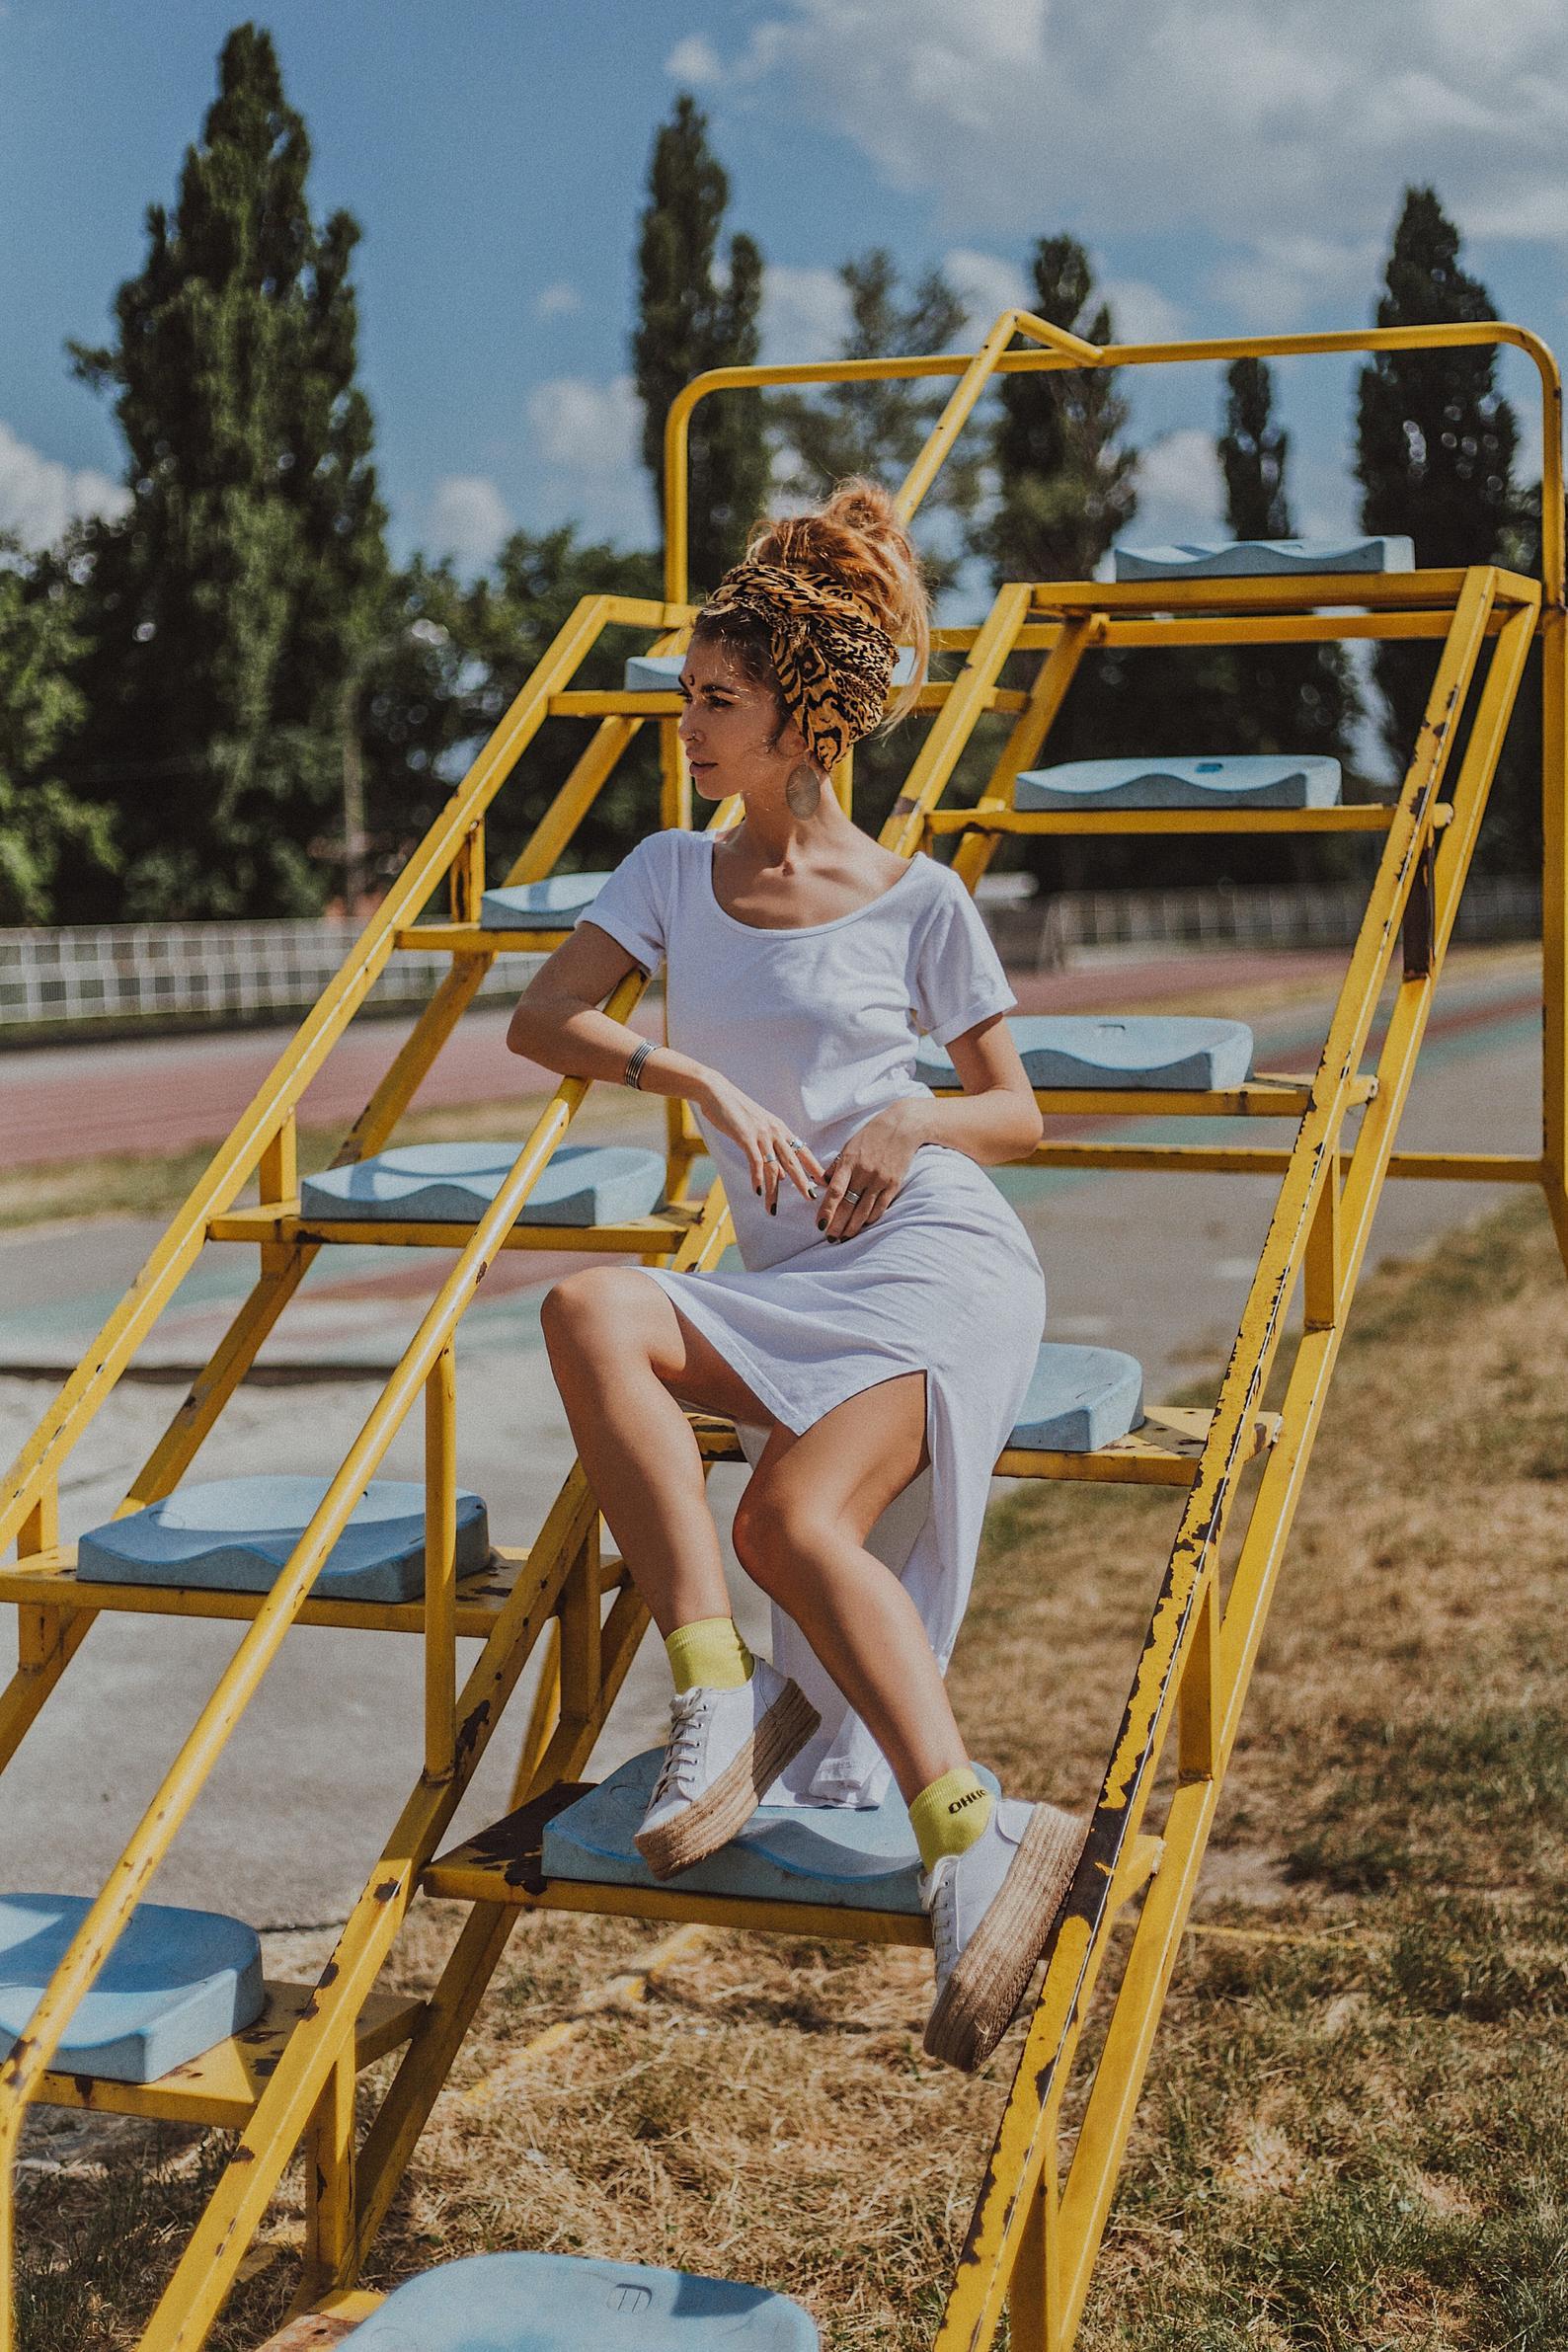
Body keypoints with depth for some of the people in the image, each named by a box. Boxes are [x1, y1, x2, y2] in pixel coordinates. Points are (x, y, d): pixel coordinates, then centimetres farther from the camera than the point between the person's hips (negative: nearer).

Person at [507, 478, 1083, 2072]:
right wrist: (705, 1081, -12)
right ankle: (722, 1701, -29)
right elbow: (541, 1019, 2)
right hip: (783, 1290, 5)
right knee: (589, 1310, -28)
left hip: (942, 1263, -4)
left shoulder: (917, 900, 4)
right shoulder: (672, 874, 14)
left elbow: (1020, 1115, 9)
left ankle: (980, 1845, -23)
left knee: (790, 1522, -30)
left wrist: (917, 1119, -13)